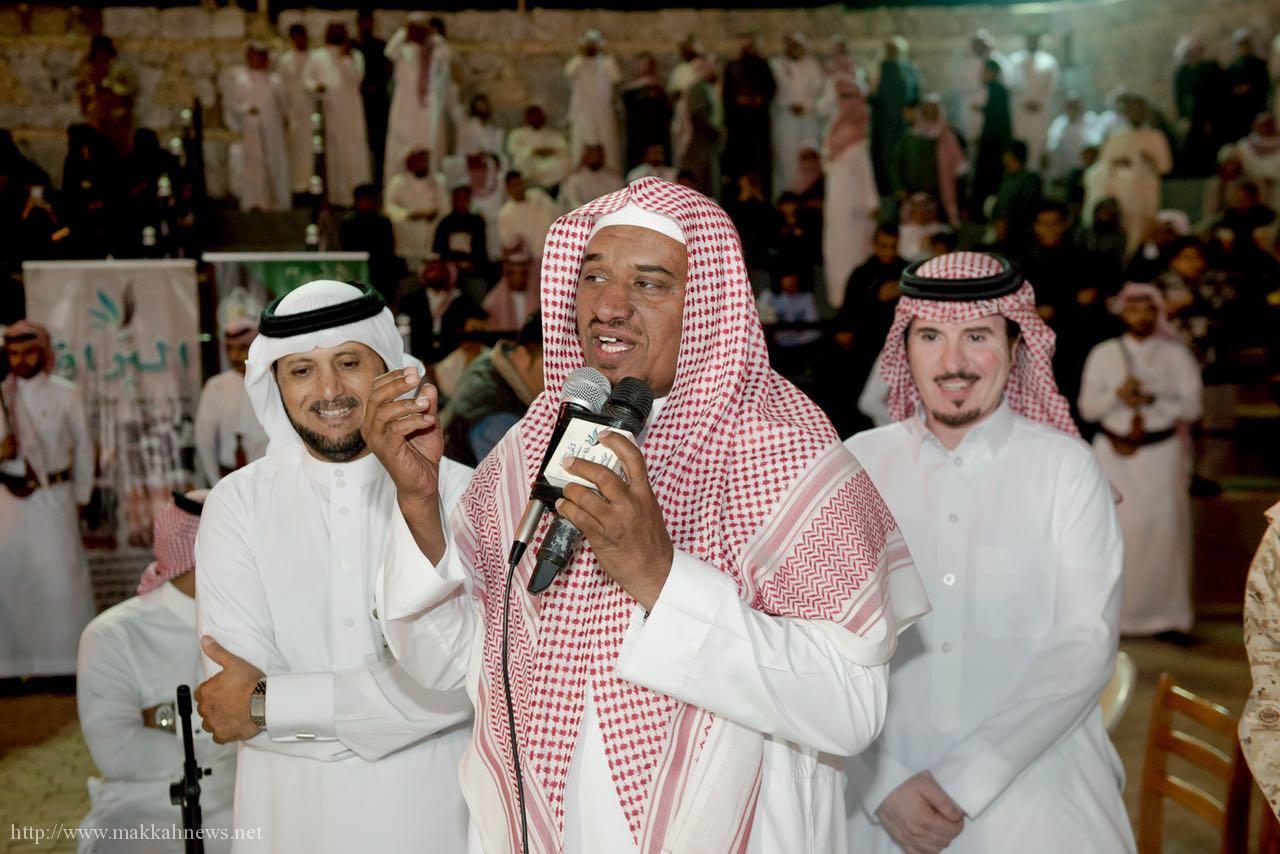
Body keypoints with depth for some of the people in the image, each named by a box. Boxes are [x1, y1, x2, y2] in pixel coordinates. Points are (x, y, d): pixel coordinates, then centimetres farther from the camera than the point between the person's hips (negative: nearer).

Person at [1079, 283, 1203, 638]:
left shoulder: (1176, 355, 5)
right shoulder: (1104, 353, 7)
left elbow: (1191, 406, -2)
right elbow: (1087, 407, 1)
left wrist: (1150, 399, -16)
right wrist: (1116, 395, -17)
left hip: (1162, 452, 0)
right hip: (1115, 453, 0)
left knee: (1163, 527, -4)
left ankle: (1165, 613, 2)